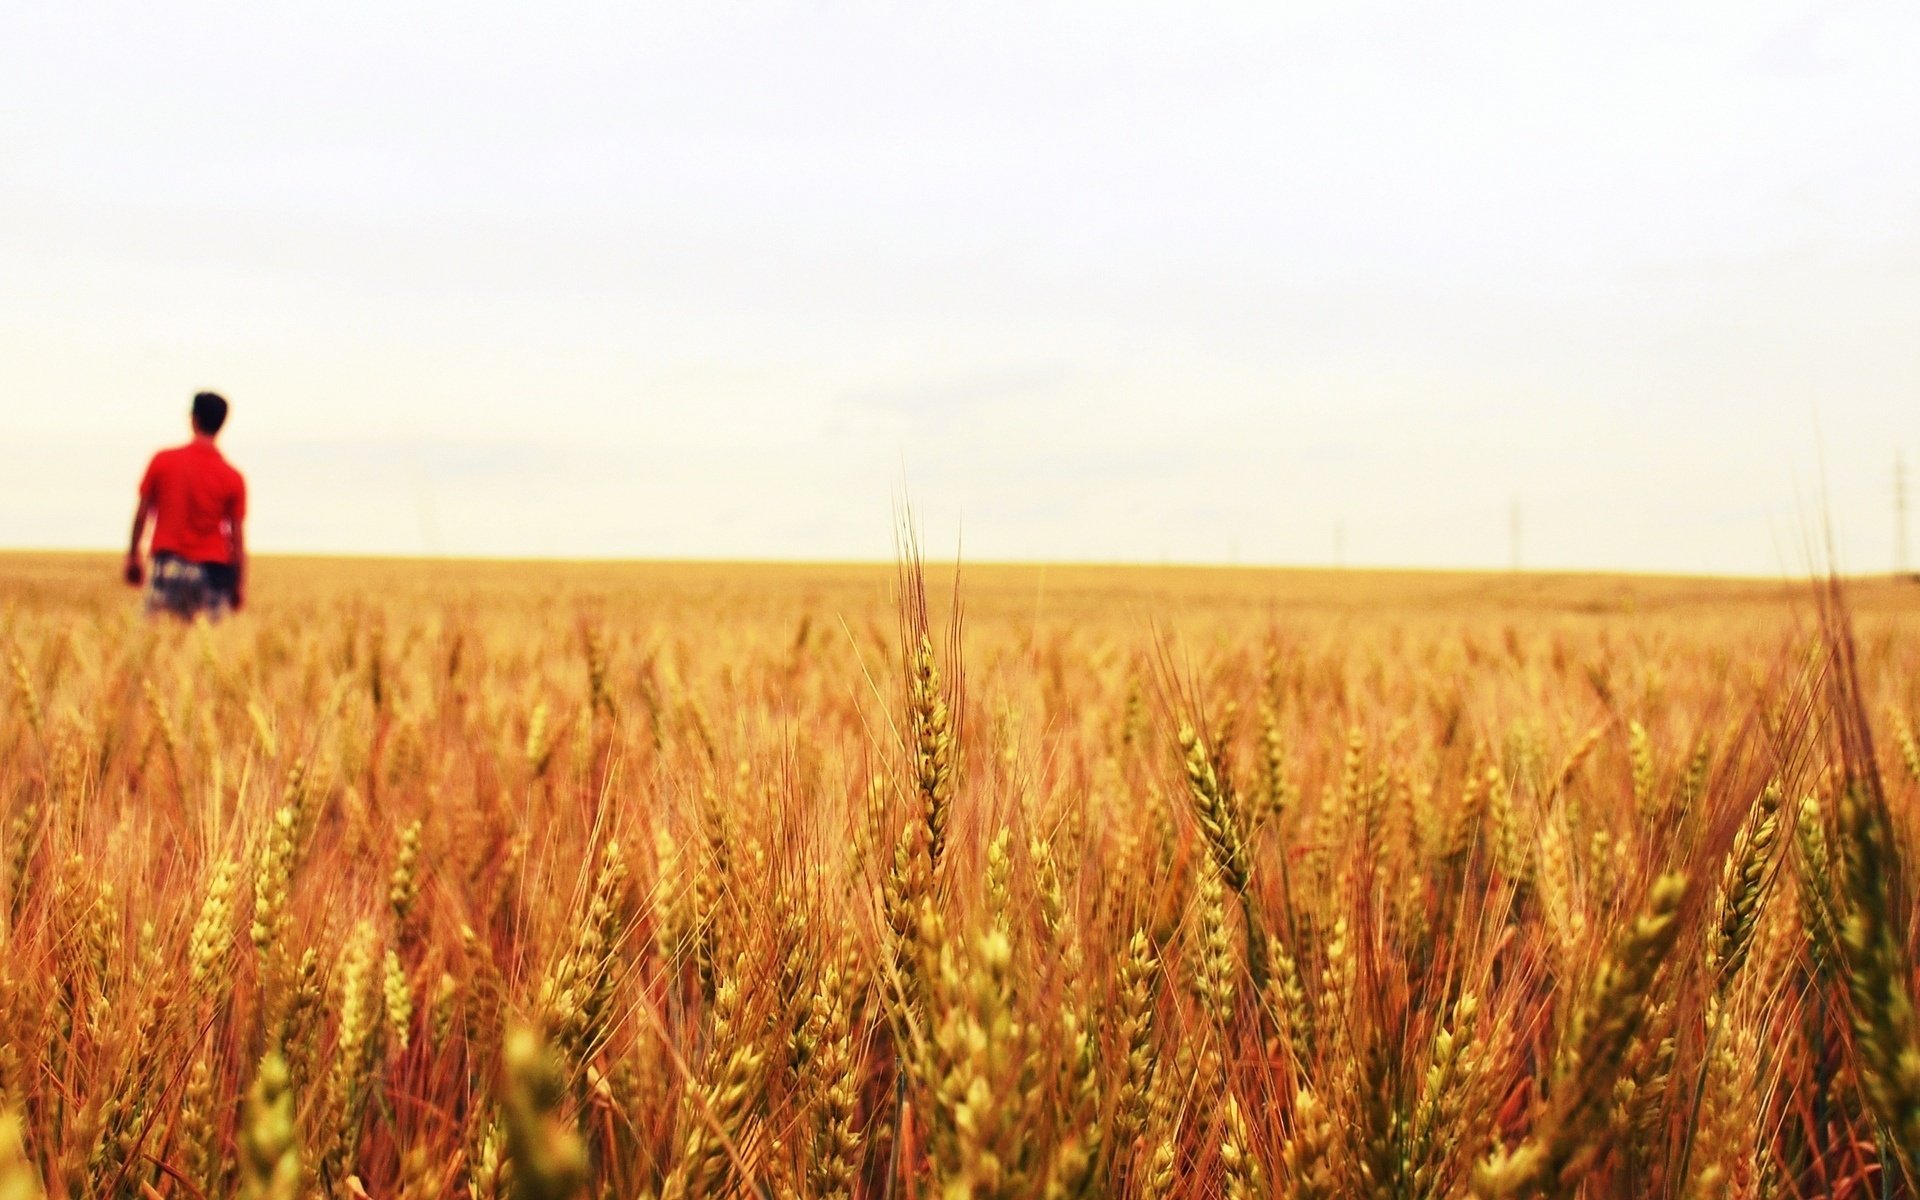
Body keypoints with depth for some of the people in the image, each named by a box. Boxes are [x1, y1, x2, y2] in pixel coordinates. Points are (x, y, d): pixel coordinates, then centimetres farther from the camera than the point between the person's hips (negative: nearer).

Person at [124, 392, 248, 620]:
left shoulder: (162, 461, 0)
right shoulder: (232, 478, -2)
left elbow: (141, 514, 4)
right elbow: (237, 537, -1)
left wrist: (133, 557, 16)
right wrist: (239, 585, 6)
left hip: (167, 564, 0)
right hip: (212, 568, 0)